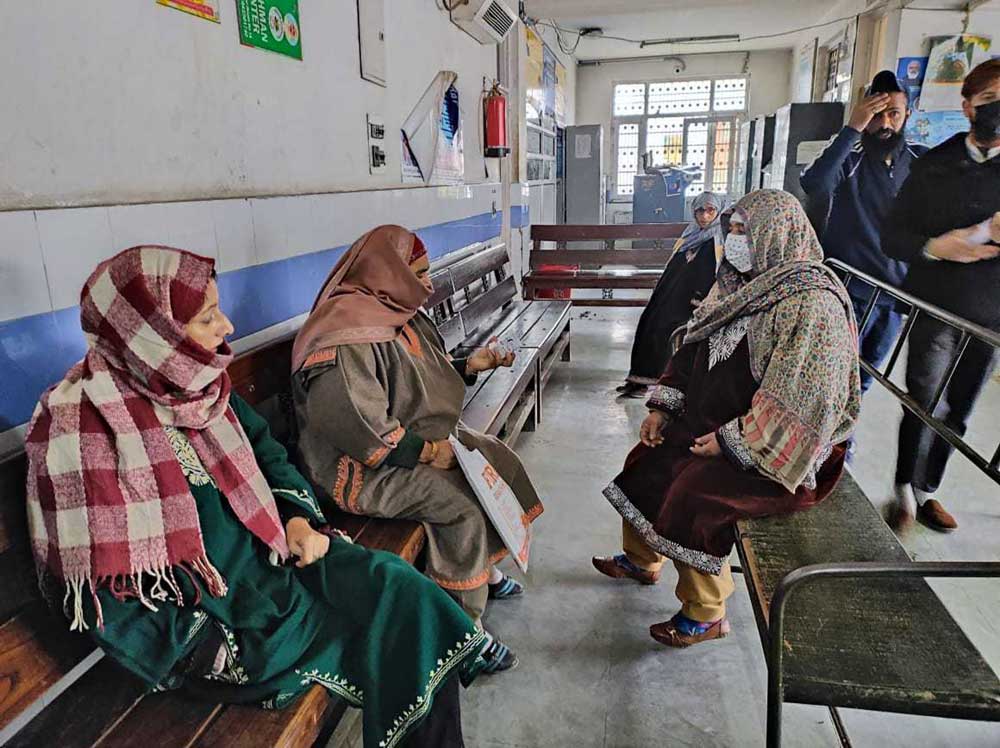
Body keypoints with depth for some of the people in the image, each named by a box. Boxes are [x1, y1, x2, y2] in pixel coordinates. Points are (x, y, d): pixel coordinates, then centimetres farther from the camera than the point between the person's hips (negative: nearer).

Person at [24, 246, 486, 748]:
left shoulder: (200, 383, 0)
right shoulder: (81, 427, -20)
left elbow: (265, 451, 15)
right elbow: (101, 591, -17)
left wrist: (298, 517, -3)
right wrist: (219, 652, -17)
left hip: (270, 551, 6)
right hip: (206, 609, -6)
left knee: (399, 588, -10)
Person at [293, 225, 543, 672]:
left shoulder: (399, 313, 7)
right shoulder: (348, 333, -25)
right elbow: (352, 422, -32)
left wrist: (467, 367, 4)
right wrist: (425, 451, -24)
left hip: (424, 438, 10)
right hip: (365, 466, -10)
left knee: (499, 463, 5)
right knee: (462, 505, -24)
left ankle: (485, 569, 21)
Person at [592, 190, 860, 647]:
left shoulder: (811, 305, -23)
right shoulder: (743, 284, 4)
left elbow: (802, 403, -28)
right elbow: (695, 351, 11)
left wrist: (731, 441, -22)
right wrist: (664, 406, 2)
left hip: (780, 451, -8)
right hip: (720, 424, 9)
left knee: (689, 493, -22)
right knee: (647, 462, 6)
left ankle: (706, 615, 2)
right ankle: (640, 559, 31)